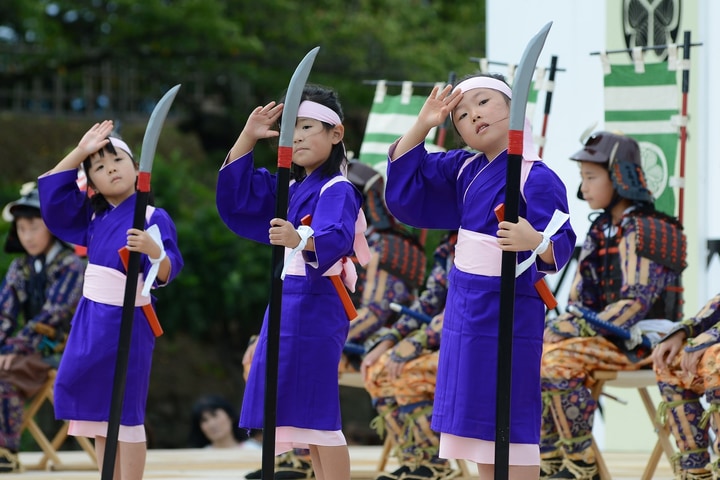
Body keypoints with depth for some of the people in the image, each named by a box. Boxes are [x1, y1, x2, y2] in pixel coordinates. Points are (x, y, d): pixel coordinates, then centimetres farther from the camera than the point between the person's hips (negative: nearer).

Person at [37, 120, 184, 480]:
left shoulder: (153, 218, -10)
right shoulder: (93, 219, 9)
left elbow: (165, 274, -20)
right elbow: (52, 191, 13)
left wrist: (154, 251, -41)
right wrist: (80, 152, 7)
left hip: (126, 323, -6)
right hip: (90, 321, 7)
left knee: (125, 414, -3)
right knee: (98, 416, 9)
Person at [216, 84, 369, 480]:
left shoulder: (337, 191, -12)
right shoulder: (288, 189, 14)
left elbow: (335, 241, -29)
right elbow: (234, 196, 17)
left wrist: (299, 240, -50)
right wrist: (248, 137, 7)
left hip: (315, 306, -9)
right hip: (285, 302, 9)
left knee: (315, 413, -11)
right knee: (301, 414, 10)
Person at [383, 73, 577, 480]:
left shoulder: (538, 178, -15)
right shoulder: (465, 169, 7)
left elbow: (561, 245, -23)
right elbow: (405, 174, 15)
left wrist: (534, 242, -45)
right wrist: (422, 125, 1)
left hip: (507, 308, -8)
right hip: (465, 305, 8)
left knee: (510, 423, -7)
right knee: (479, 422, 11)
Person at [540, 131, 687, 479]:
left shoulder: (645, 230, -12)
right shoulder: (599, 232, 14)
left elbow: (636, 302, -21)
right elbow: (579, 300, 13)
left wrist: (580, 328, -25)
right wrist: (561, 326, -8)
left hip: (638, 342, -9)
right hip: (604, 332, 9)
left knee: (558, 362, -29)